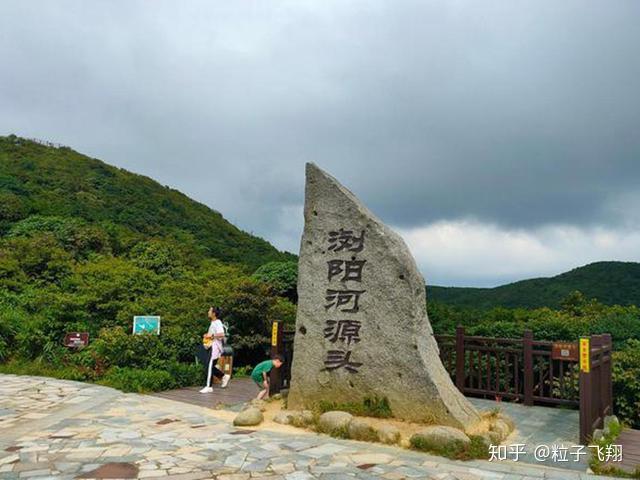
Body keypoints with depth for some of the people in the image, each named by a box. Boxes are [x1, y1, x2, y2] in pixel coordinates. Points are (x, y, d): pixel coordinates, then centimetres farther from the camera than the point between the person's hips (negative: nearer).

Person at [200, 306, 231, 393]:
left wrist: (211, 335, -19)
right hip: (212, 347, 10)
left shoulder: (217, 323, -14)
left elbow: (221, 334, -26)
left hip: (215, 347, -10)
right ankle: (224, 377, 20)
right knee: (208, 366, 12)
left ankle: (208, 387, -4)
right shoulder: (213, 323, 17)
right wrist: (207, 336, 12)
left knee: (209, 366, -8)